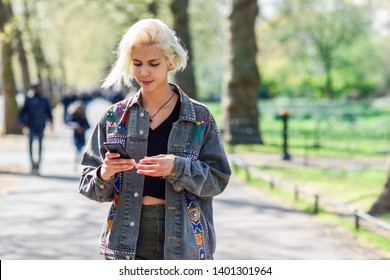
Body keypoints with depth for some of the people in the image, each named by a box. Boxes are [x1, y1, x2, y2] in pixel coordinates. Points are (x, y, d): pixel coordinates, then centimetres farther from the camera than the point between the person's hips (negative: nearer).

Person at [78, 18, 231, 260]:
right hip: (127, 246, 1)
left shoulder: (199, 118, 0)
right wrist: (104, 174, -17)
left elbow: (217, 178, -1)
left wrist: (177, 168, -19)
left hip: (184, 245, -1)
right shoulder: (114, 117, 5)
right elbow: (89, 185, 7)